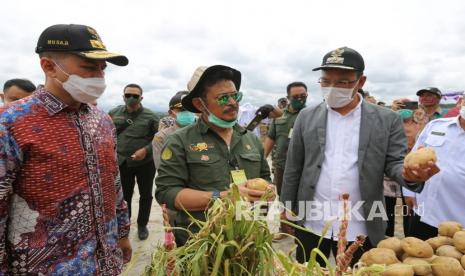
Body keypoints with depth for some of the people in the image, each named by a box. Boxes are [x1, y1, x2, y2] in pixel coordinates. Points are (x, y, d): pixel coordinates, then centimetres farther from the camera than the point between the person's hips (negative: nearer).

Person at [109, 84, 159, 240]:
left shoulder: (149, 116, -9)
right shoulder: (114, 113, 0)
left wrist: (146, 150, -21)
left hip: (145, 163, -2)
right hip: (122, 163, 2)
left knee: (146, 195, 12)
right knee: (124, 195, 16)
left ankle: (142, 225, 32)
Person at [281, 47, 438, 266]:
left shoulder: (387, 120, -2)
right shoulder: (307, 117, 1)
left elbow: (395, 162, -2)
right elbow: (293, 167, 4)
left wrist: (408, 174, -25)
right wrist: (287, 208, 6)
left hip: (361, 229, -1)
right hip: (310, 224, 1)